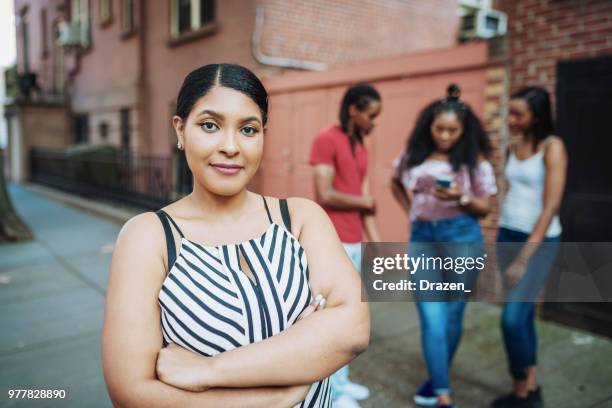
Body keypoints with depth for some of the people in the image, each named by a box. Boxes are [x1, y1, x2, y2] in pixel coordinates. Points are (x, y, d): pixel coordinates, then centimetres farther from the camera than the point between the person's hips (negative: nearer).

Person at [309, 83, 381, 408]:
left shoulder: (361, 147, 14)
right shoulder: (326, 140, -11)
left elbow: (364, 203, 12)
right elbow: (325, 195, -19)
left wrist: (376, 244, 7)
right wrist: (365, 201, -5)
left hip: (354, 243, 8)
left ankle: (340, 380, 27)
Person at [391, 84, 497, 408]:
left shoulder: (474, 160, -3)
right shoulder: (413, 155, 4)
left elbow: (485, 208, 1)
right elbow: (395, 183, 23)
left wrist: (461, 198, -18)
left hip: (462, 238, -1)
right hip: (422, 238, 2)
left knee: (452, 315, 9)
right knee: (431, 318, -3)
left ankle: (437, 380, 31)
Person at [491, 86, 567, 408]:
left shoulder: (552, 147, -12)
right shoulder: (513, 148, 8)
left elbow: (551, 207, -16)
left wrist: (524, 258, -18)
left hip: (539, 241, -6)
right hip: (507, 235, 6)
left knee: (512, 318, -11)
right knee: (523, 313, 13)